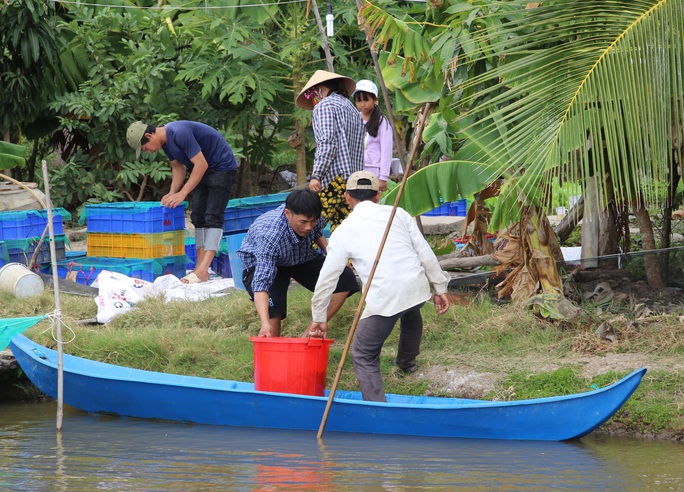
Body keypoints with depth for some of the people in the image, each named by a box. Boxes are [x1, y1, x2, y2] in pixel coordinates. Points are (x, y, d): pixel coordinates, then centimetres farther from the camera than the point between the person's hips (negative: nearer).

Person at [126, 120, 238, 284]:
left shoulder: (180, 134, -28)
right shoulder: (165, 141, 2)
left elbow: (201, 164, -28)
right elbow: (178, 168, 13)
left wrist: (182, 194, -25)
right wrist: (172, 194, -1)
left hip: (223, 167, -10)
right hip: (203, 171, 10)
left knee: (213, 217, -16)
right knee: (198, 216, 6)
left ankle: (202, 270, -25)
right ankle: (200, 268, 5)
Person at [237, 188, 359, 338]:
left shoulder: (311, 218, -25)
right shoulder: (269, 236, -43)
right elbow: (261, 283, -49)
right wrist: (265, 324, -60)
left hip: (302, 257, 6)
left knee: (345, 280, -15)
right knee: (273, 315, -32)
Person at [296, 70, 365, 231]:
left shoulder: (324, 106, -1)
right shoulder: (352, 108, 26)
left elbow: (327, 143, -14)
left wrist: (316, 175, -16)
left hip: (333, 177, -9)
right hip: (354, 180, 9)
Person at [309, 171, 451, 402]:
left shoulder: (343, 231, 6)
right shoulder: (398, 214, 11)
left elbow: (326, 278, 10)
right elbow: (426, 254, 9)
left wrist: (319, 318, 20)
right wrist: (439, 289, 19)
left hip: (383, 298, -5)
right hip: (417, 286, 5)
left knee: (363, 356, 7)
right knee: (411, 314, 40)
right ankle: (407, 361, 63)